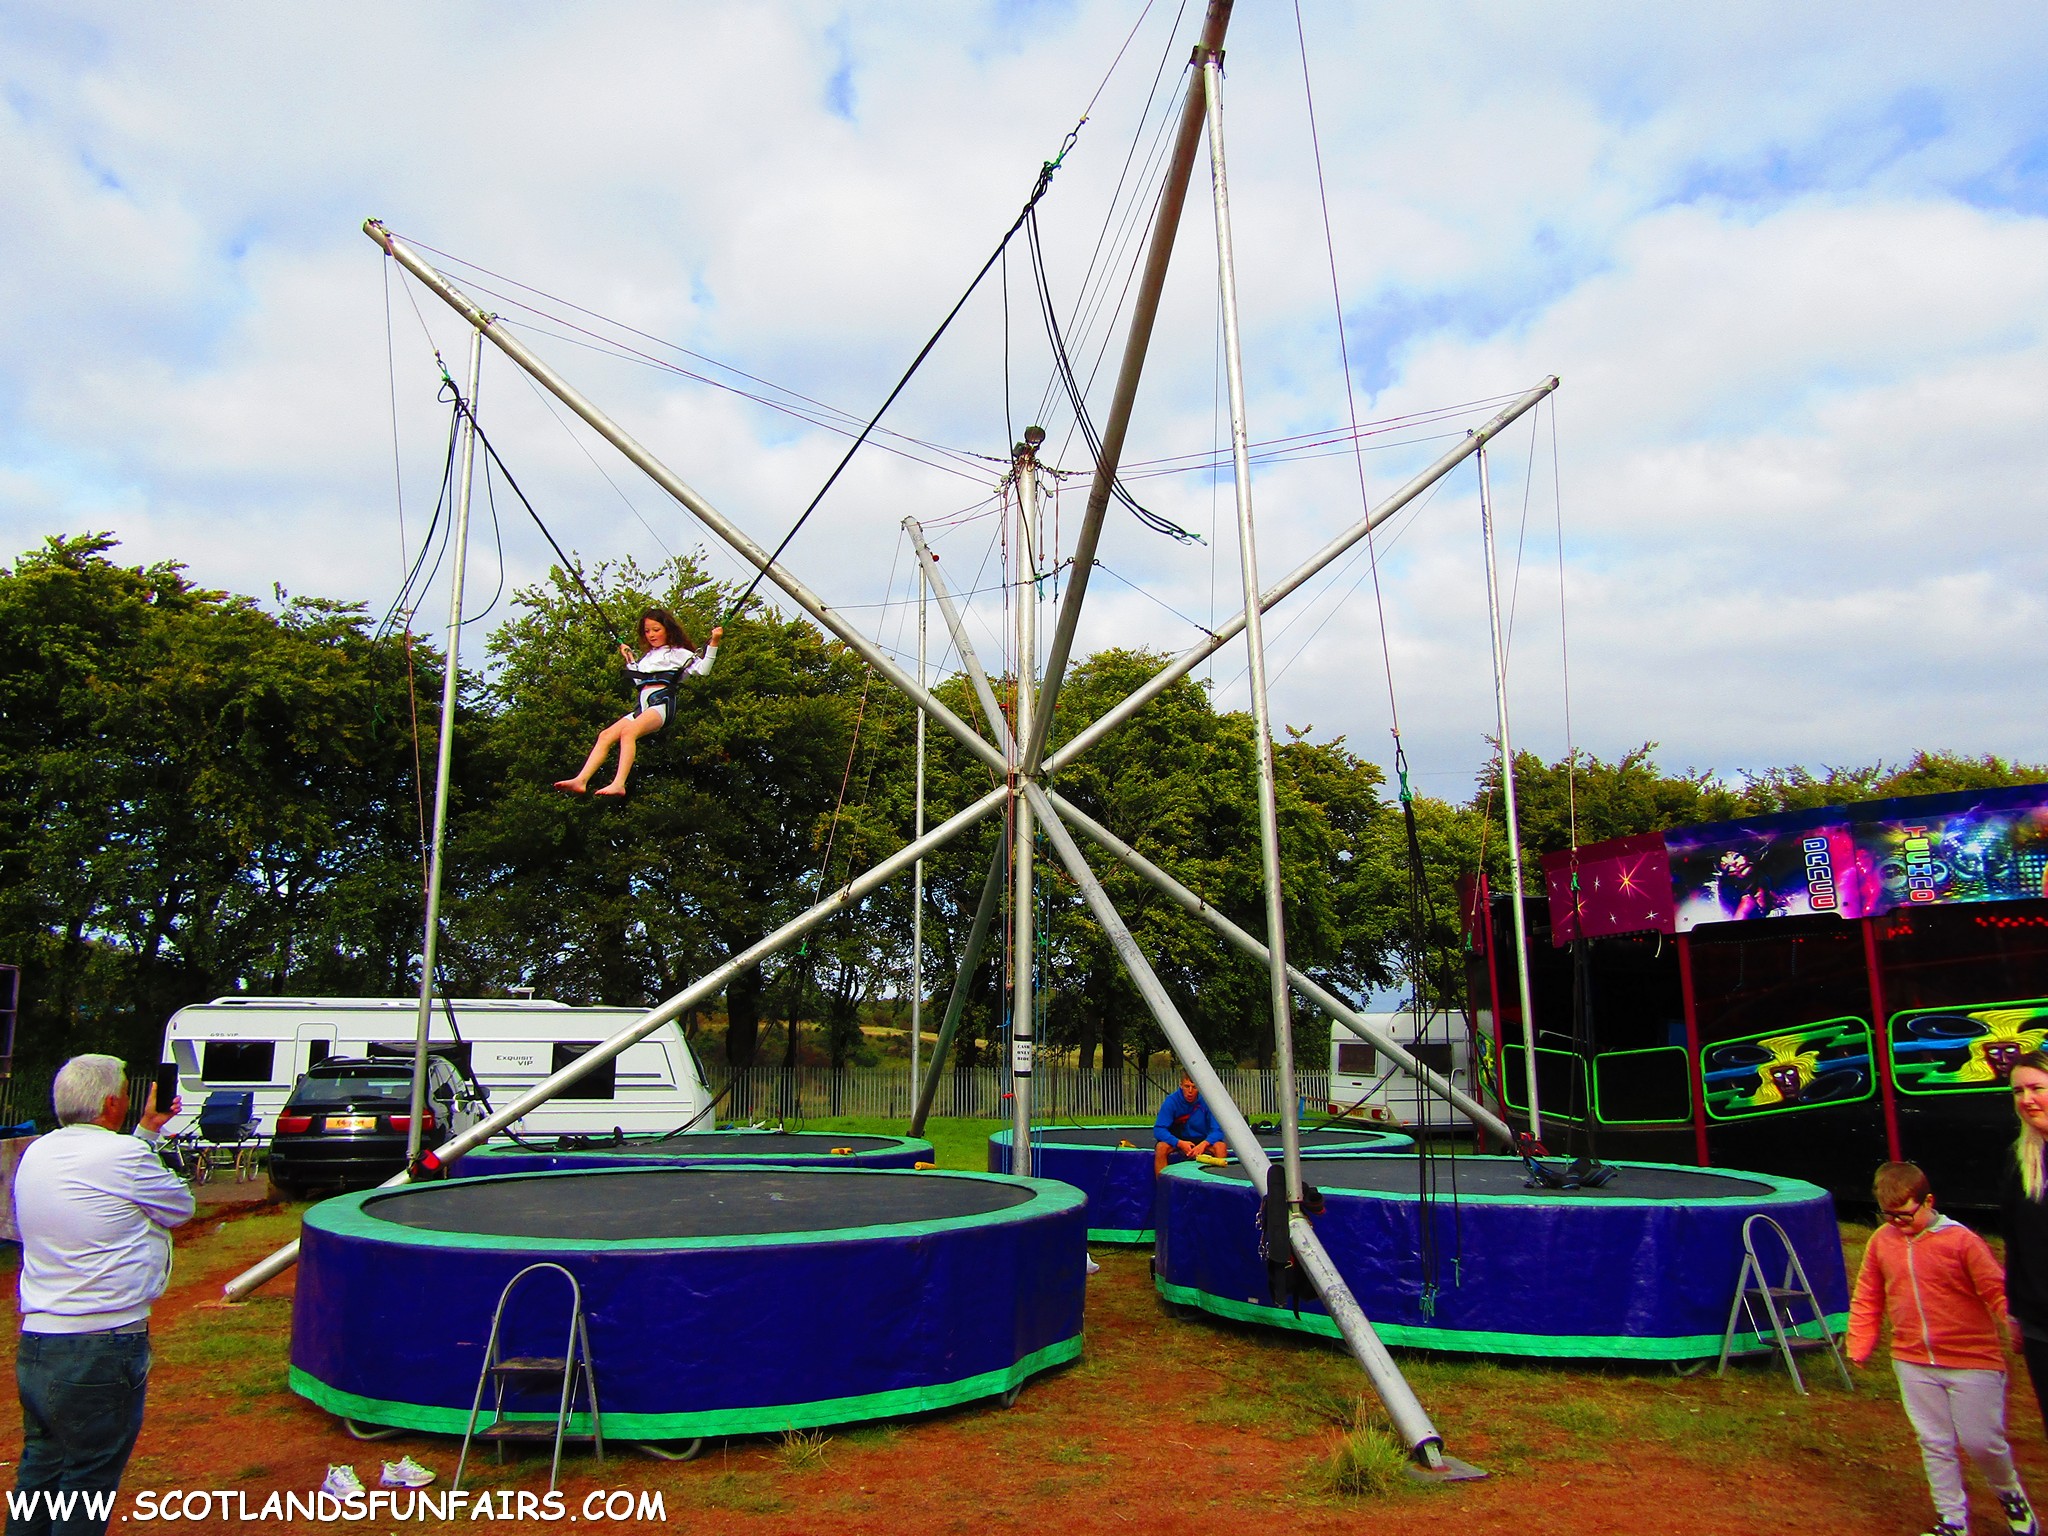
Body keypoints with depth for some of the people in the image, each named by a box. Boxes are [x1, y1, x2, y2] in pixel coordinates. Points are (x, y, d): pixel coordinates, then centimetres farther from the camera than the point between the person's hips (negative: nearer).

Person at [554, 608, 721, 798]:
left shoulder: (677, 653, 12)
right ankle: (581, 781, -25)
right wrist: (629, 660, 44)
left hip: (661, 703, -7)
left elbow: (702, 669, -1)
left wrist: (713, 643, -7)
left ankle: (619, 784, -47)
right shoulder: (646, 657, 33)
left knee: (628, 731, -33)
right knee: (605, 736, -13)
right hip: (641, 706, 7)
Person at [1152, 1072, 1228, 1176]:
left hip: (1202, 1141, 1)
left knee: (1221, 1147, -28)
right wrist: (1179, 1143, -37)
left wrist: (1204, 1144, -37)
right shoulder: (1171, 1101, -17)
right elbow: (1158, 1129, -22)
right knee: (1161, 1147, -31)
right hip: (1177, 1141, -1)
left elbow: (1217, 1130, -17)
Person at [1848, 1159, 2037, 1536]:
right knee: (1934, 1443, 7)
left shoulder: (1961, 1240, -11)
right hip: (1913, 1363, 3)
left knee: (1980, 1440, 3)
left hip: (1972, 1361, -3)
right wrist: (1859, 1345, 8)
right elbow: (1867, 1299, 10)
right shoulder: (1881, 1241, 1)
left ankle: (2011, 1495, 35)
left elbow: (1997, 1290, -11)